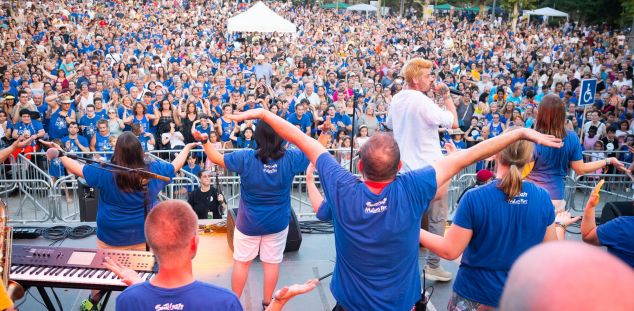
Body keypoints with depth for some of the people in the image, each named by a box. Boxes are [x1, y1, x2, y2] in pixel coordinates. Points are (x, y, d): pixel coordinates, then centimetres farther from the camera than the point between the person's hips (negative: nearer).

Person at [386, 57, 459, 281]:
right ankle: (433, 266, 11)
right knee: (437, 219, 6)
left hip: (406, 168, 8)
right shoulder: (423, 103, -21)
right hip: (430, 169, -8)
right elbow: (454, 122, -15)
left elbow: (390, 125, 20)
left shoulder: (396, 99, 4)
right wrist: (446, 96, -6)